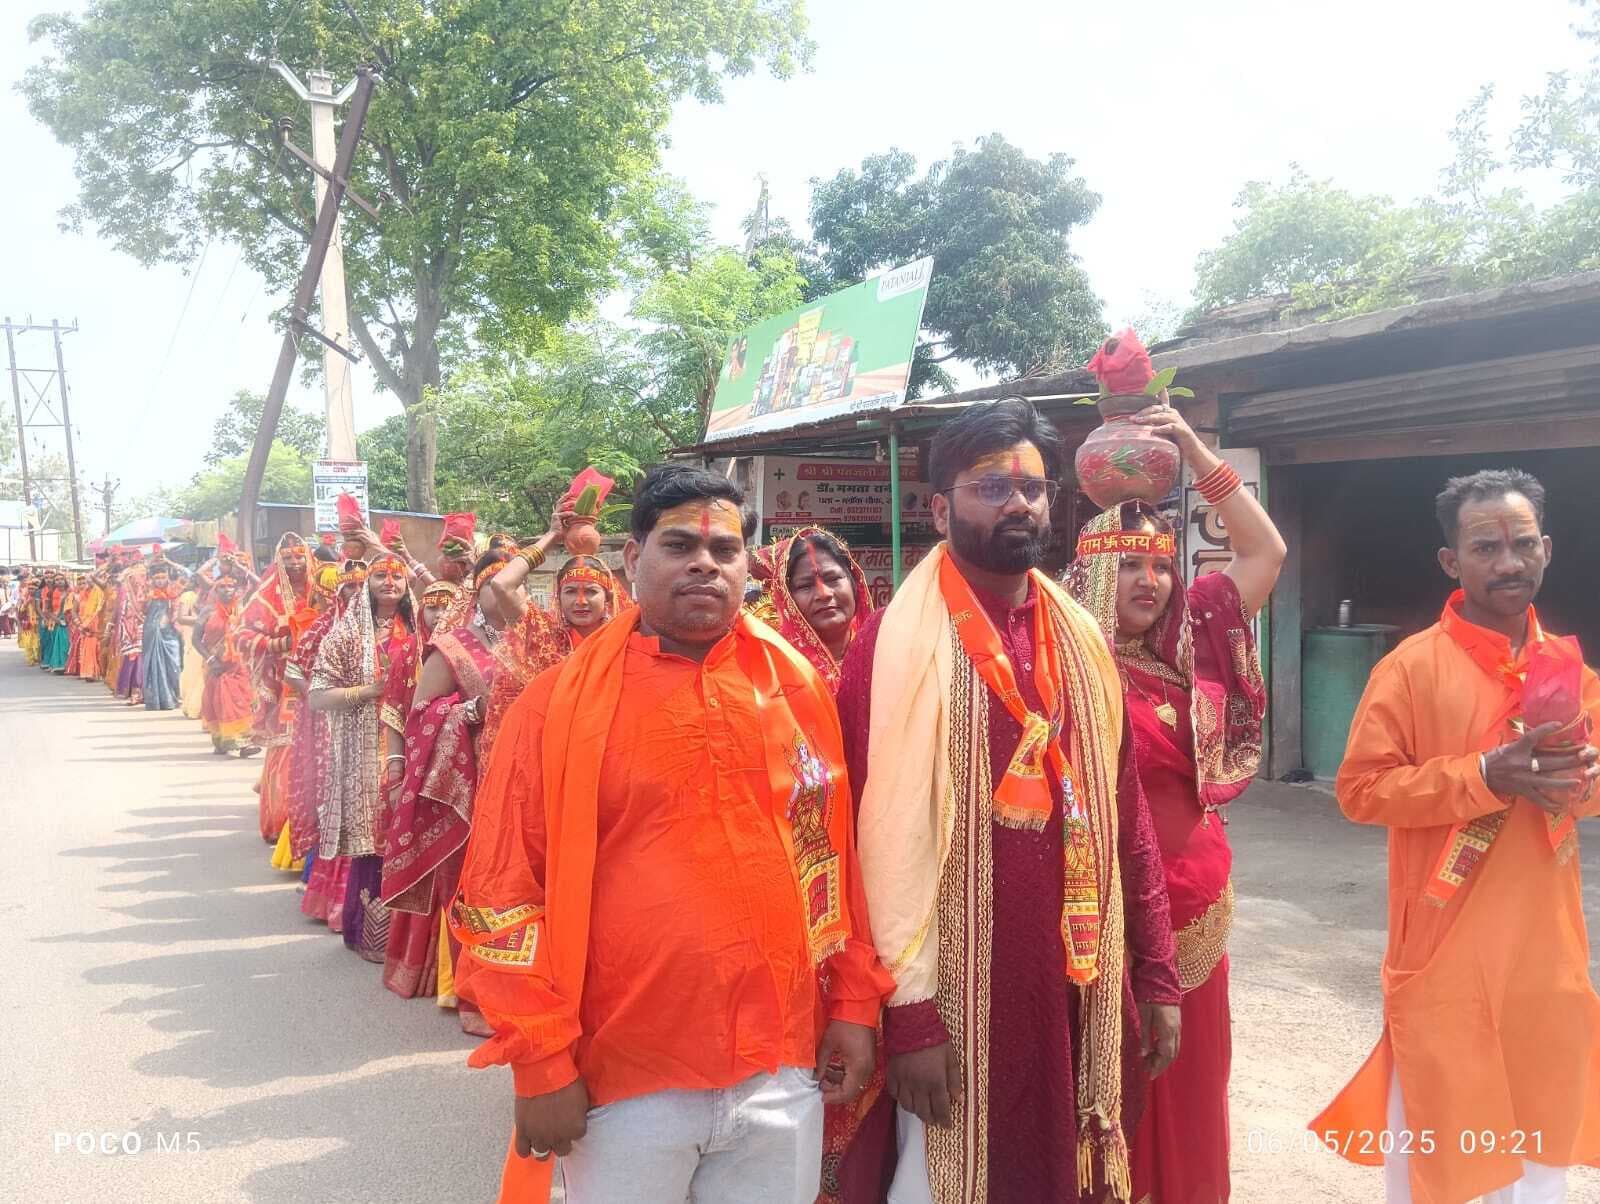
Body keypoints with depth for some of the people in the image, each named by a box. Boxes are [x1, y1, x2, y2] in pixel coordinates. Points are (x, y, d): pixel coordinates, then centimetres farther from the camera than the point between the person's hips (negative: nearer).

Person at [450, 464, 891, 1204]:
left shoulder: (795, 687, 3)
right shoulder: (562, 702, -6)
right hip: (624, 1076, -2)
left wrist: (854, 1003, 7)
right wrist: (540, 1061, -7)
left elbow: (834, 855, 9)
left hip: (782, 1068, 3)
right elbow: (508, 890, -5)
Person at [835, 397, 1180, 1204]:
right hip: (955, 995, -5)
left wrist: (1156, 974, 8)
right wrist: (906, 1012, -14)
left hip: (1076, 987, 5)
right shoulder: (897, 644, -10)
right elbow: (881, 835, -13)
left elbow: (1126, 814, 10)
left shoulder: (1082, 643, 8)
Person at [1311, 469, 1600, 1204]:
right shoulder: (1411, 667, -12)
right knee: (1431, 1118, 8)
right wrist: (1484, 775, -23)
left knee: (1539, 1116, 20)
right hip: (1446, 945, -5)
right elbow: (1360, 790, -14)